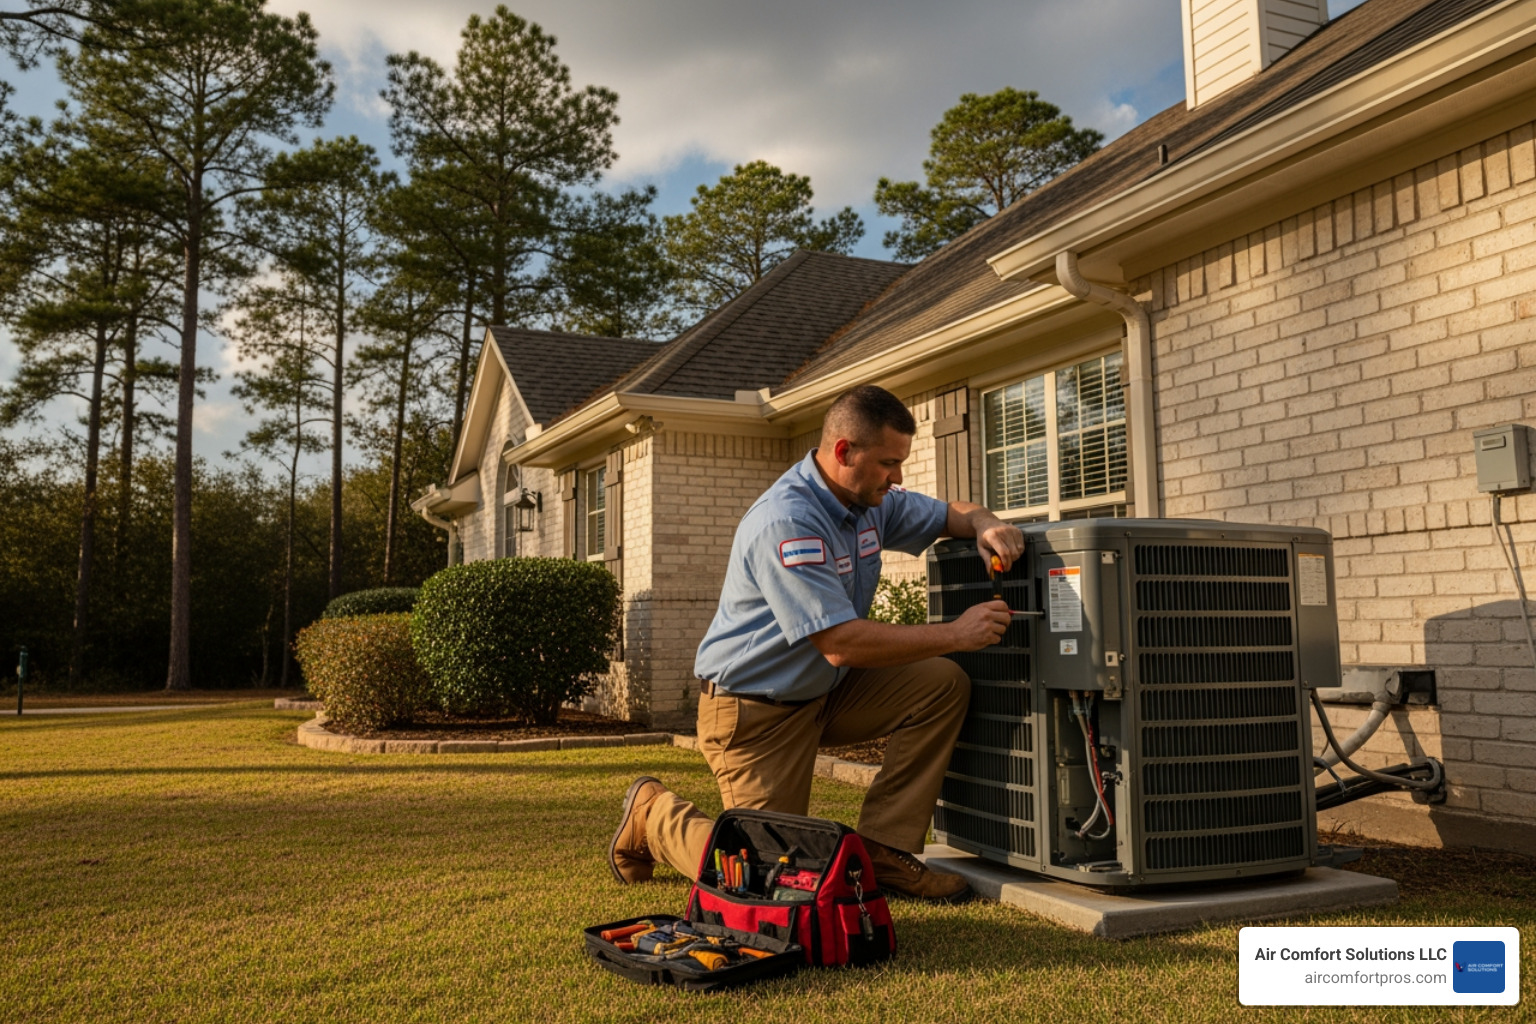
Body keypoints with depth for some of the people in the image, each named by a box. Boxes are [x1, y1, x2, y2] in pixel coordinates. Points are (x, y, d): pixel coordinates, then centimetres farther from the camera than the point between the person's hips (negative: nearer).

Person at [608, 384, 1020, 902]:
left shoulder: (871, 501, 0)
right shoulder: (785, 523, -28)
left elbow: (948, 514, 16)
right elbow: (842, 643, -32)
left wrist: (984, 523, -9)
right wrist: (955, 634, -27)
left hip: (826, 693, 8)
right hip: (755, 709, -8)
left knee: (943, 685, -10)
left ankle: (882, 851, -3)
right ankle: (655, 813, 21)